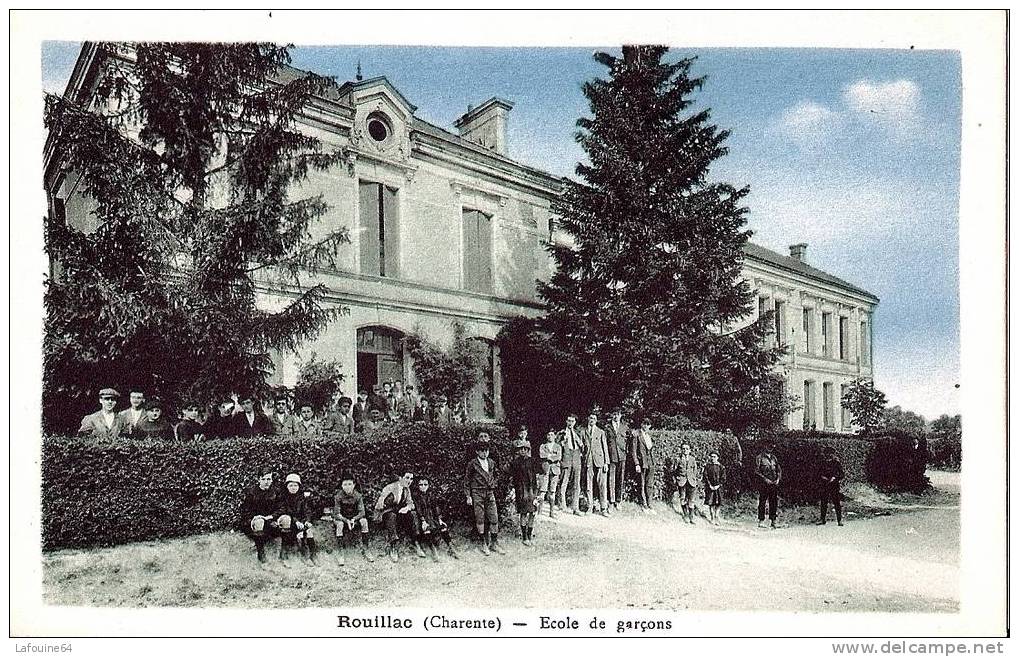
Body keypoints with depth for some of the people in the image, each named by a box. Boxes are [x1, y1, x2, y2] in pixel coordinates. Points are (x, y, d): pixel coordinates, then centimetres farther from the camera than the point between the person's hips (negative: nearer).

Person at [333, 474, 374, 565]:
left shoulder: (358, 496, -12)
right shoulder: (338, 496, -16)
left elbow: (362, 512, -14)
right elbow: (336, 514, -19)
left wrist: (353, 519, -32)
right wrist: (346, 520, -35)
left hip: (355, 517, 2)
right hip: (341, 518, -2)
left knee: (364, 521, -27)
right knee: (339, 523, -35)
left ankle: (365, 549, -18)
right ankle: (340, 552, -30)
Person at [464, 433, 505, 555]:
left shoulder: (491, 463, 10)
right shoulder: (472, 464, -4)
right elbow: (466, 480, -1)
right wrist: (468, 496, -4)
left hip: (490, 493, 4)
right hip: (477, 494, -4)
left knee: (494, 518, 0)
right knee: (480, 519, 0)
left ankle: (494, 543, 9)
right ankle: (484, 544, 10)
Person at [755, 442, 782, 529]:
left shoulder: (774, 458, 15)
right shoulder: (760, 457, -2)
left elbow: (779, 469, 19)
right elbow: (756, 471, -7)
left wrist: (778, 478, 2)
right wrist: (765, 479, -13)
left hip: (774, 483, 5)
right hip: (763, 484, -5)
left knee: (774, 502, 2)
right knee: (762, 502, -3)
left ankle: (773, 521, 7)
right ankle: (760, 521, 3)